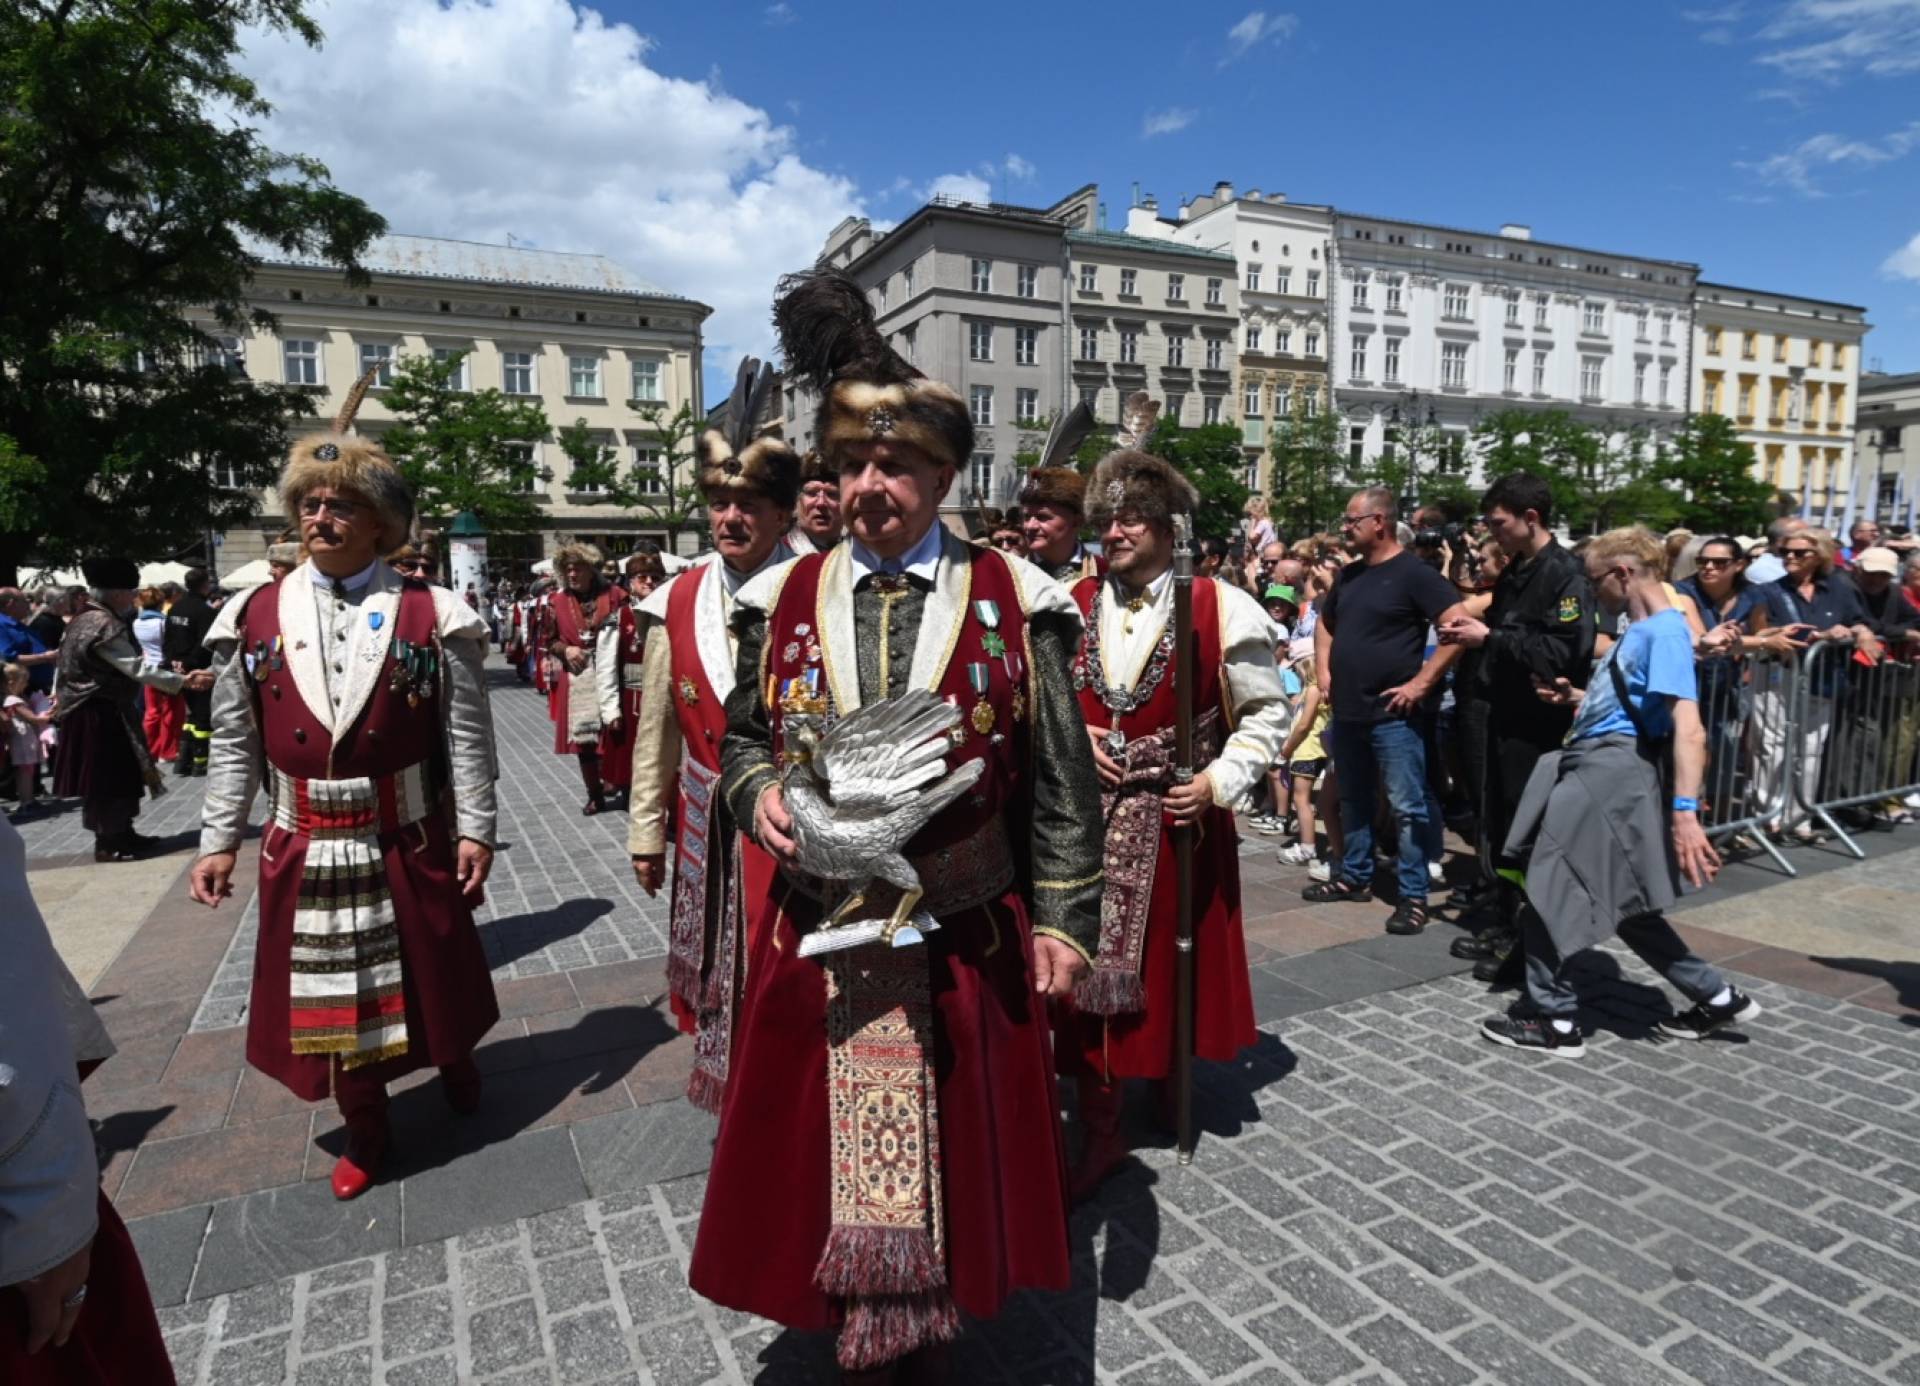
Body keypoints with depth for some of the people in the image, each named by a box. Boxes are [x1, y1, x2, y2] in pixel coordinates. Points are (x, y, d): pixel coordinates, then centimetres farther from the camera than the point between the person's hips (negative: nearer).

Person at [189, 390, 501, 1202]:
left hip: (408, 841, -2)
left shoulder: (430, 617, -7)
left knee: (428, 969, 16)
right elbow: (235, 741, 6)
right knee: (329, 987, 13)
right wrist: (220, 840, 5)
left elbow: (466, 732, -6)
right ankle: (364, 1128, 33)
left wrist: (474, 827, -9)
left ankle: (453, 1060, 46)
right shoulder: (255, 618, 1)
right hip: (307, 848, 2)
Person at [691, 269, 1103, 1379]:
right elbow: (745, 735, 12)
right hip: (820, 940, 2)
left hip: (965, 938, -1)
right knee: (828, 1148, 14)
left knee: (953, 1141, 16)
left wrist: (1063, 915, -5)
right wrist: (759, 793, -10)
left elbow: (1060, 779, -3)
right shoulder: (785, 600, 1)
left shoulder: (1012, 601, -6)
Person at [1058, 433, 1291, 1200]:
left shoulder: (1217, 608, -6)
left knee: (1175, 960, 14)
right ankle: (1101, 1129, 19)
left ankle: (1172, 1079, 42)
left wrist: (1219, 783, -10)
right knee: (1090, 966, 5)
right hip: (1088, 819, 2)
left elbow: (1267, 711, -1)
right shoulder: (1071, 607, 1)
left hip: (1177, 820, -1)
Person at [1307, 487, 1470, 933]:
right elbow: (1325, 623, 28)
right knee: (1352, 800, 17)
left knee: (1408, 807, -2)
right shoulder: (1350, 574, 12)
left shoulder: (1414, 573, -10)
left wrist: (1421, 683, -18)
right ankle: (1355, 877, 31)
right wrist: (1324, 671, 14)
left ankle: (1413, 897, 5)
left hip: (1393, 714, -8)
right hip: (1347, 712, 8)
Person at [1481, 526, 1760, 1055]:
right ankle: (1717, 997, 28)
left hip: (1610, 772, -10)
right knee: (1621, 902, 17)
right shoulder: (1639, 629, 16)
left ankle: (1554, 1021, 11)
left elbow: (1689, 730, -25)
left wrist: (1685, 812, -32)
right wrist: (1576, 697, 13)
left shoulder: (1665, 631, -15)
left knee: (1549, 892, -1)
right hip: (1595, 766, 10)